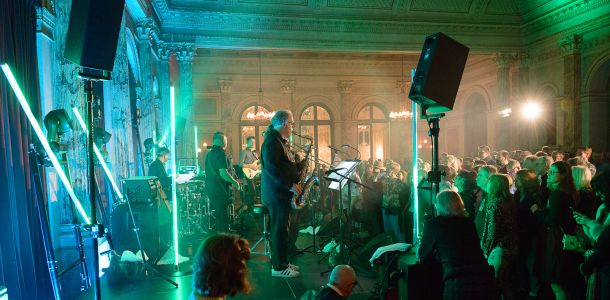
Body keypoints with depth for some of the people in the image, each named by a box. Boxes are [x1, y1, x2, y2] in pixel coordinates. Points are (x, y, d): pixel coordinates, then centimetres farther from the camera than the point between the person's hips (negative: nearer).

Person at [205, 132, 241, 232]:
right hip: (220, 190, -9)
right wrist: (235, 182, -12)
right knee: (223, 218, -3)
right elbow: (223, 173, -24)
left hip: (211, 189, 9)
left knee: (218, 216, 18)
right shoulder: (221, 153, -16)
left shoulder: (209, 154, 14)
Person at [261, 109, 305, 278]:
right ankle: (279, 268, 7)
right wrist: (290, 185, -23)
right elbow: (272, 168, -24)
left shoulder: (282, 141, 17)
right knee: (280, 230, -3)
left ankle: (282, 262, 26)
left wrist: (300, 164, 6)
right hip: (277, 193, -10)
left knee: (283, 228, 15)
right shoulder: (272, 141, -16)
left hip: (283, 192, 10)